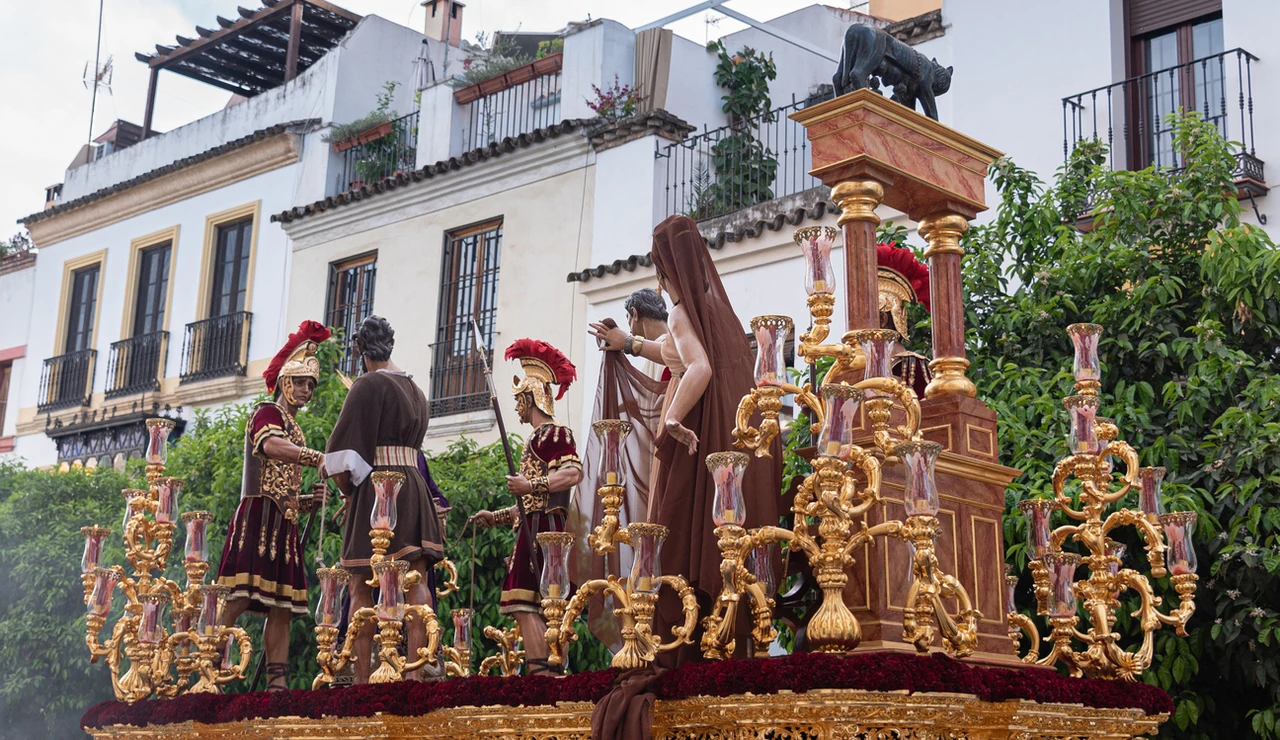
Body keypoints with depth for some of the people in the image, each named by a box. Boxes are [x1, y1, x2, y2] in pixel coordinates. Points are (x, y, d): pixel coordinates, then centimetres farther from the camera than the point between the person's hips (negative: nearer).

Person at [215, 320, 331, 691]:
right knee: (238, 599, -17)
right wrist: (318, 458, -38)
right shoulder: (267, 413, 2)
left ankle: (278, 684, -1)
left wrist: (311, 499, 8)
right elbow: (270, 445, -24)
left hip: (283, 525, 9)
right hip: (259, 518, -9)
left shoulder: (294, 431, 27)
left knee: (282, 608, 1)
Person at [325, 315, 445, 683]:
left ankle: (362, 678, -4)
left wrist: (347, 490, 4)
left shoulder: (368, 385, -6)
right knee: (416, 581, -2)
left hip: (375, 487, -6)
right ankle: (416, 668, -11)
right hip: (415, 486, 6)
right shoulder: (415, 389, 17)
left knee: (362, 587, -1)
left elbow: (343, 449, -12)